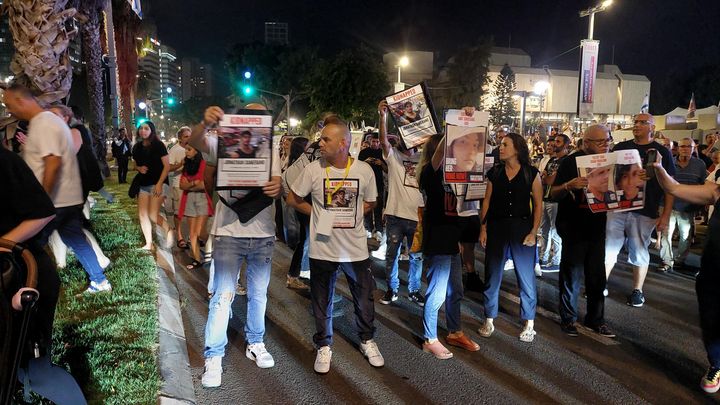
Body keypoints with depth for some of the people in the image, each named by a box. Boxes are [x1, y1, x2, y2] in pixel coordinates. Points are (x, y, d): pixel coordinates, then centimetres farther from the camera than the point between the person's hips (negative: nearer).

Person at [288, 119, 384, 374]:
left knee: (364, 298, 15)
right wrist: (319, 214, -3)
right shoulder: (313, 170, -10)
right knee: (322, 302, 12)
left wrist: (349, 216, -4)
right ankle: (324, 346, 33)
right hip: (323, 249, -1)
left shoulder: (364, 170, -7)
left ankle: (367, 340, 38)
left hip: (356, 248, 1)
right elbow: (293, 199, 2)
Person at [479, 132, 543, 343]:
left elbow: (538, 205, 0)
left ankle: (529, 324, 16)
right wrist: (483, 228, 0)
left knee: (526, 276, 3)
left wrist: (534, 232, -7)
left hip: (522, 228, -2)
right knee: (492, 275, 7)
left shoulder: (531, 173, -1)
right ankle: (489, 321, 19)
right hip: (496, 227, 2)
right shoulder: (494, 173, 6)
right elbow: (487, 201, 7)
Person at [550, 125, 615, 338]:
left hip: (597, 226, 5)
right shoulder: (570, 162, -9)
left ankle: (596, 318, 23)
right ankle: (568, 318, 17)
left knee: (597, 275, 11)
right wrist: (568, 185, -33)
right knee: (572, 274, 4)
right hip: (573, 228, -5)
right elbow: (553, 194, -13)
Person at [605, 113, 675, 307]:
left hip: (644, 212, -2)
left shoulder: (661, 152, 2)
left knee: (639, 253, 8)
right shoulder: (621, 147, 9)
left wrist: (666, 215, -6)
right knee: (608, 248, 3)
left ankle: (637, 291, 23)